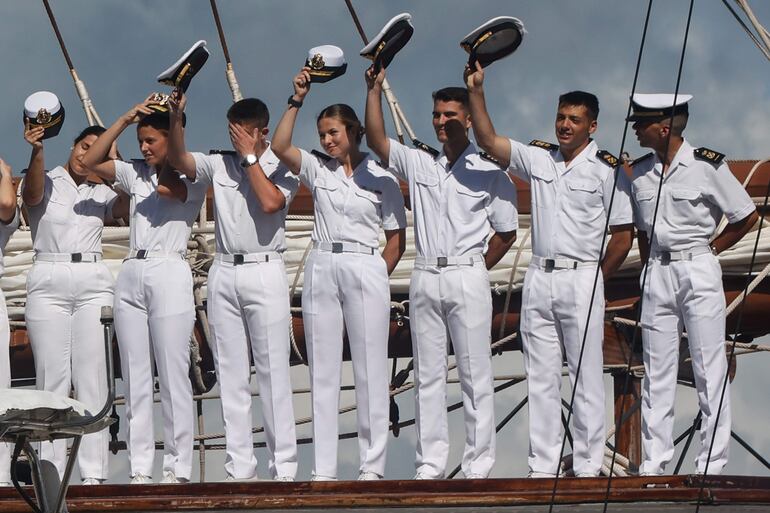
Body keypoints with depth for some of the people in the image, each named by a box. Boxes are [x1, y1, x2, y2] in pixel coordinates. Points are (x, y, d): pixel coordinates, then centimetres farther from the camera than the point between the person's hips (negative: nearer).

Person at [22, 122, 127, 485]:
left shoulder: (100, 192, 16)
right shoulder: (47, 184, 7)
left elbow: (124, 205, -3)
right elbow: (33, 193, -16)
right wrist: (37, 151, -33)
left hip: (93, 283, 2)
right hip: (49, 282, -2)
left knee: (93, 379, -5)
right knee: (52, 379, -6)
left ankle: (94, 473, -7)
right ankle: (51, 472, -7)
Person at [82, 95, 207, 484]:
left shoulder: (193, 178, 1)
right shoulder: (135, 174, 17)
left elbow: (168, 189, -18)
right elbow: (90, 161, 10)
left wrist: (173, 120, -7)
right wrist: (125, 119, 3)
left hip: (169, 274, -6)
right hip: (131, 274, 6)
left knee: (173, 376, -8)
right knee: (135, 378, 3)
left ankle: (178, 467, -6)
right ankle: (140, 468, 3)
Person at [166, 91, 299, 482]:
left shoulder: (282, 167, 0)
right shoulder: (219, 164, 10)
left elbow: (270, 202, -18)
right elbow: (178, 160, -3)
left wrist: (249, 156, -11)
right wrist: (175, 118, -18)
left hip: (265, 270, -4)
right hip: (224, 272, 4)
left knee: (273, 370, -5)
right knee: (230, 375, 3)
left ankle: (284, 467, -3)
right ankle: (239, 467, 5)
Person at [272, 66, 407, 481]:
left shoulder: (381, 179, 3)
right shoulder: (318, 170, 11)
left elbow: (397, 240, 5)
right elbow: (280, 147, -4)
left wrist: (377, 276, -4)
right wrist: (296, 101, -7)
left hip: (365, 269, -3)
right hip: (321, 269, 3)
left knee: (370, 370, -2)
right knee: (322, 370, 2)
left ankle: (373, 465, 1)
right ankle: (322, 469, 3)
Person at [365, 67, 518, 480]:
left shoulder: (489, 174, 3)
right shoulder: (419, 165, 11)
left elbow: (506, 231, 7)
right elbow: (376, 140, 0)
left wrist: (474, 270, 4)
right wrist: (375, 89, -7)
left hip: (468, 279, -4)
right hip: (425, 278, 4)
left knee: (475, 375, -3)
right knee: (428, 375, 4)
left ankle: (478, 466, -2)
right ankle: (430, 464, 8)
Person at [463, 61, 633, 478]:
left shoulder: (605, 171, -1)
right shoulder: (538, 159, 10)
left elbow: (624, 234, 1)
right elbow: (488, 141, 2)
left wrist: (596, 278, 2)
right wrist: (476, 91, -6)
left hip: (581, 277, -4)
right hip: (538, 278, 4)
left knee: (586, 377, -2)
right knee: (540, 377, 5)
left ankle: (587, 466, 1)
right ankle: (542, 466, 7)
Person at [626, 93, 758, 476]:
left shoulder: (707, 165, -9)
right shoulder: (640, 172, 7)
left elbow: (747, 217, 0)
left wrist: (711, 248, -1)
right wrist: (650, 262, 9)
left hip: (698, 271, -5)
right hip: (656, 273, 5)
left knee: (710, 372, -4)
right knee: (656, 373, 6)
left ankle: (712, 466, -2)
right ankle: (653, 465, 9)